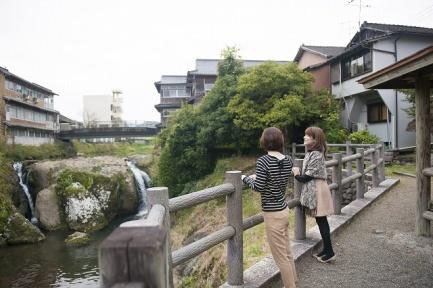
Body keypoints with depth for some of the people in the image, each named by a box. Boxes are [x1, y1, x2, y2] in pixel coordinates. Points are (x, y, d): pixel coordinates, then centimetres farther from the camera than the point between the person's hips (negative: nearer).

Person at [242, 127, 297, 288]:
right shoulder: (288, 160, 0)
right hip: (284, 210, 8)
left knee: (281, 257, 7)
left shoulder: (263, 161, -20)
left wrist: (246, 179, -3)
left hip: (272, 214, -7)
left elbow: (258, 187, -20)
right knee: (287, 252, 22)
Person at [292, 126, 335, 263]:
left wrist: (296, 175, -3)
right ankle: (326, 249, 27)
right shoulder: (312, 153, 10)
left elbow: (307, 177, -19)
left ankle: (329, 252, 11)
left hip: (317, 190, -10)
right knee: (321, 220, 15)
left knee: (321, 221, 0)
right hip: (313, 190, 10)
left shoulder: (316, 155, -20)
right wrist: (299, 173, -1)